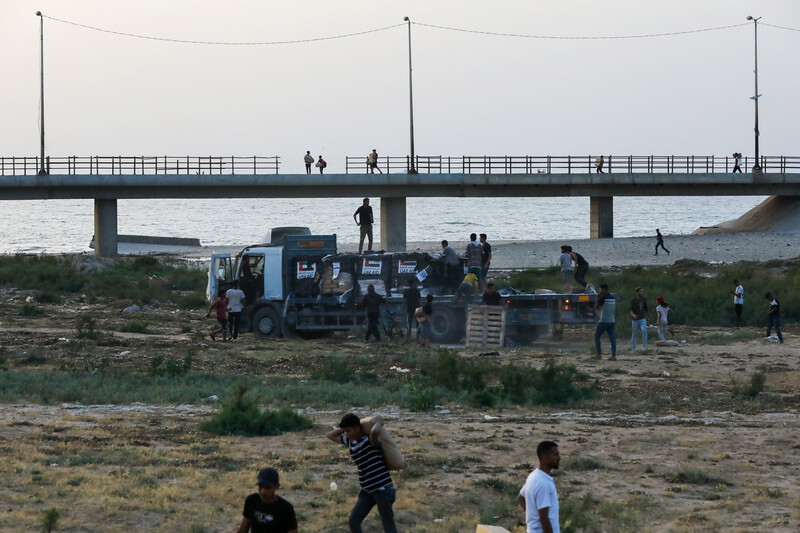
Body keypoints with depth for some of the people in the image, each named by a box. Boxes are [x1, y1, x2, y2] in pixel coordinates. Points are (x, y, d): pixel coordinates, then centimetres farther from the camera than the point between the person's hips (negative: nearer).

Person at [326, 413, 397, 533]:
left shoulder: (371, 439, -17)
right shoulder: (350, 442, 7)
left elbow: (375, 431, -42)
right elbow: (330, 435, 19)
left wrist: (379, 421, -20)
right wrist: (345, 428, 7)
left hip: (383, 489, -8)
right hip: (367, 490, 8)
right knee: (353, 522, 3)